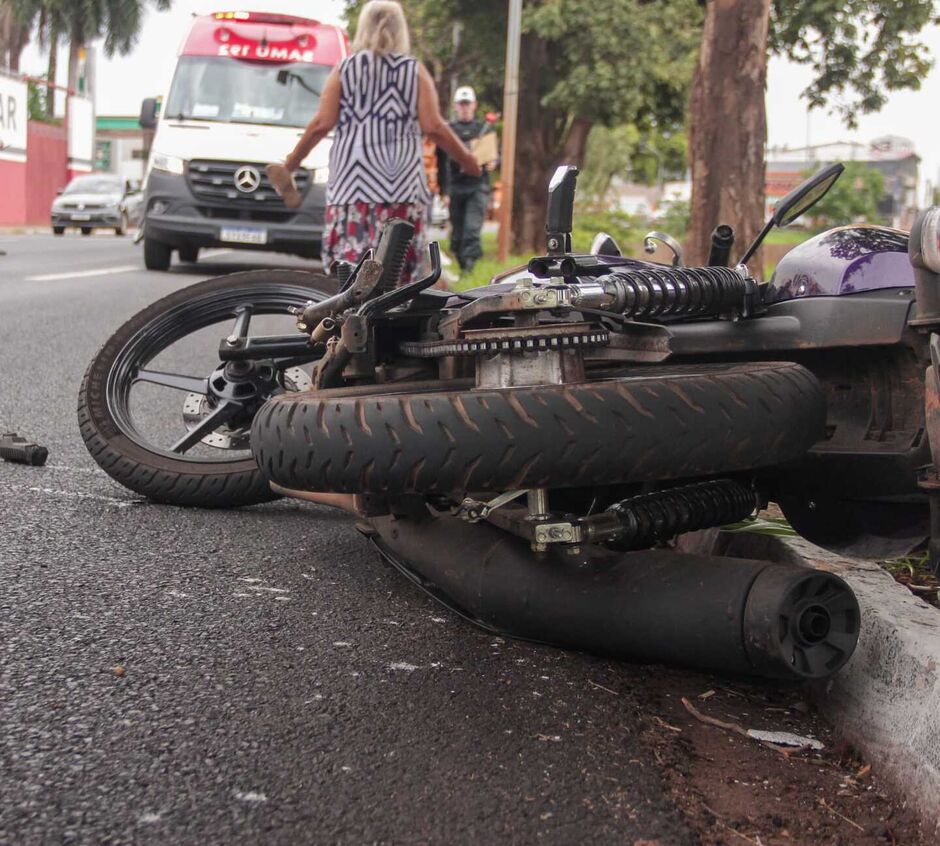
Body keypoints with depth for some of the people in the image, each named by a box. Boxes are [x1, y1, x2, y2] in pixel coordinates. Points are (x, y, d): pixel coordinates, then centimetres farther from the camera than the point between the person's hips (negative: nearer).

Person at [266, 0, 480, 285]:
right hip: (405, 184, 0)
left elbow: (322, 123, 0)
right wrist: (466, 160, 12)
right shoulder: (415, 71, 6)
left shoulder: (345, 69, 7)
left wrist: (290, 164, 11)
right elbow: (433, 126, -2)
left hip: (353, 182, 0)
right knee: (397, 274, 3)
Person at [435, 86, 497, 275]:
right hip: (455, 187, 1)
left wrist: (492, 163, -9)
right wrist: (444, 190, -1)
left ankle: (469, 263, -16)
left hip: (478, 186, -1)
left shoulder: (485, 128, 10)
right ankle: (461, 266, 16)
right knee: (457, 231, 5)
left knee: (472, 229, -14)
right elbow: (442, 163, 6)